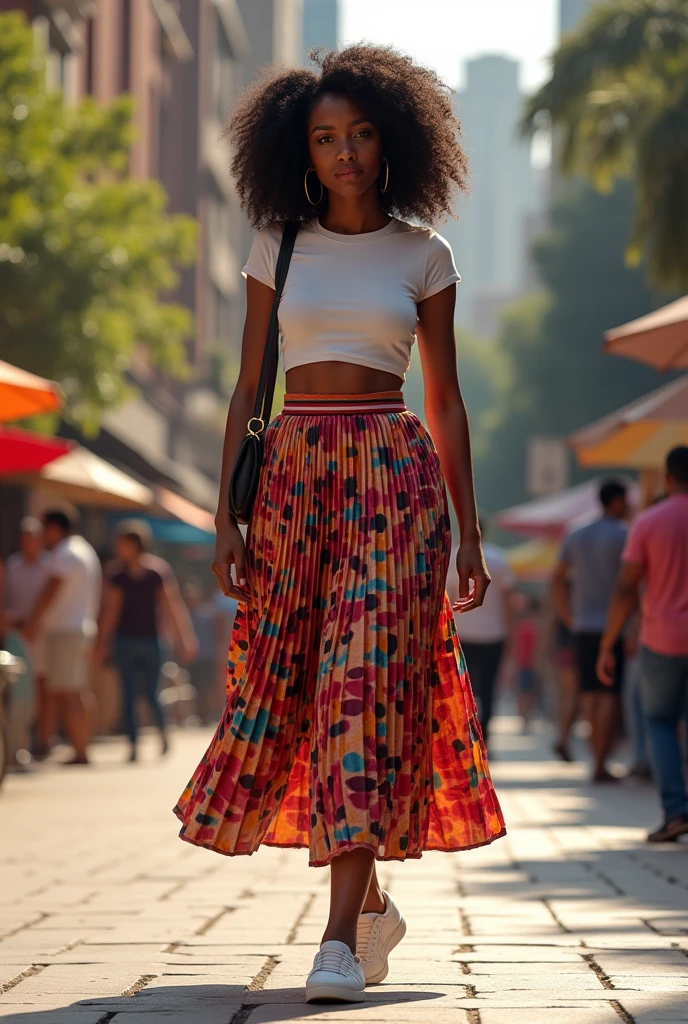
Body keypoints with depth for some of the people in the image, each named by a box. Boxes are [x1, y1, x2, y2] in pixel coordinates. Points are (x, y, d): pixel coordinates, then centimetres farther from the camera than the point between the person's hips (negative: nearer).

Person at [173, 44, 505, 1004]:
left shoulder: (423, 255, 5)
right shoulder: (278, 248, 9)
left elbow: (445, 399, 8)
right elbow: (249, 387, 9)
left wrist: (470, 533, 5)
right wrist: (227, 512, 0)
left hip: (392, 474, -3)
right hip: (293, 469, 3)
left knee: (366, 680, -13)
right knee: (283, 681, 3)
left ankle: (342, 937, -17)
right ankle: (372, 902, 22)